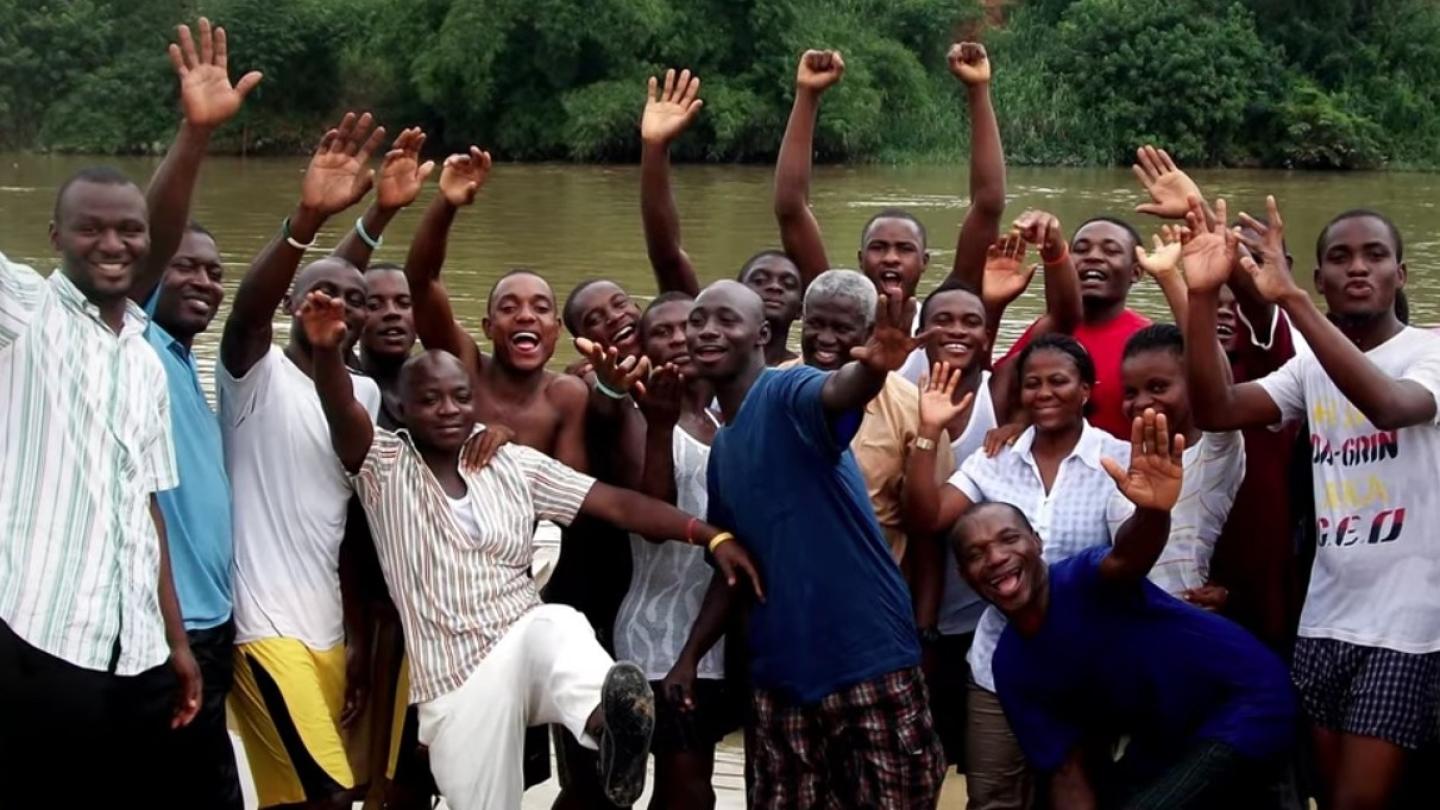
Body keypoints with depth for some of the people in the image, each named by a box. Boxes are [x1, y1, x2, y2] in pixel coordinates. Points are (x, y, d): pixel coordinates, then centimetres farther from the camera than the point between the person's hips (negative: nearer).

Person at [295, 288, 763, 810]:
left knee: (558, 626, -34)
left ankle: (611, 727, -62)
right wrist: (327, 353, -42)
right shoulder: (386, 468, 1)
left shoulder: (515, 464, 8)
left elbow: (617, 504, 2)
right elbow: (344, 416, -21)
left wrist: (711, 536, -9)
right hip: (455, 681, 0)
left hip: (526, 641, 0)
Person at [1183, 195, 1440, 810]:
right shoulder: (1310, 368, 9)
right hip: (1324, 618, 6)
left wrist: (1288, 297, -37)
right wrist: (1202, 298, -20)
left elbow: (1387, 404, -31)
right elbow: (1215, 412, -6)